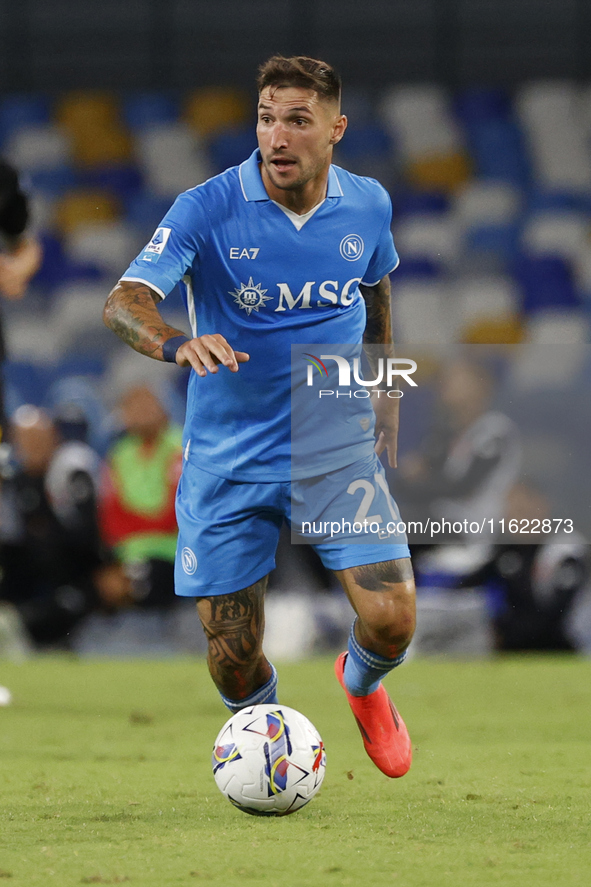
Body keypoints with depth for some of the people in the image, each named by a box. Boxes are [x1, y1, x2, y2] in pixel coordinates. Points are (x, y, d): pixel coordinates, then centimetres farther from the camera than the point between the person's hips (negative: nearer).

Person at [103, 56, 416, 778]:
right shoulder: (207, 210, -14)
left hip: (336, 449, 2)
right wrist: (180, 344, -44)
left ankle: (362, 684, 25)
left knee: (391, 621, -13)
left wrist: (385, 398, 23)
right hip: (228, 463, -2)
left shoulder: (367, 205, -2)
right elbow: (123, 302, -24)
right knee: (233, 658, 0)